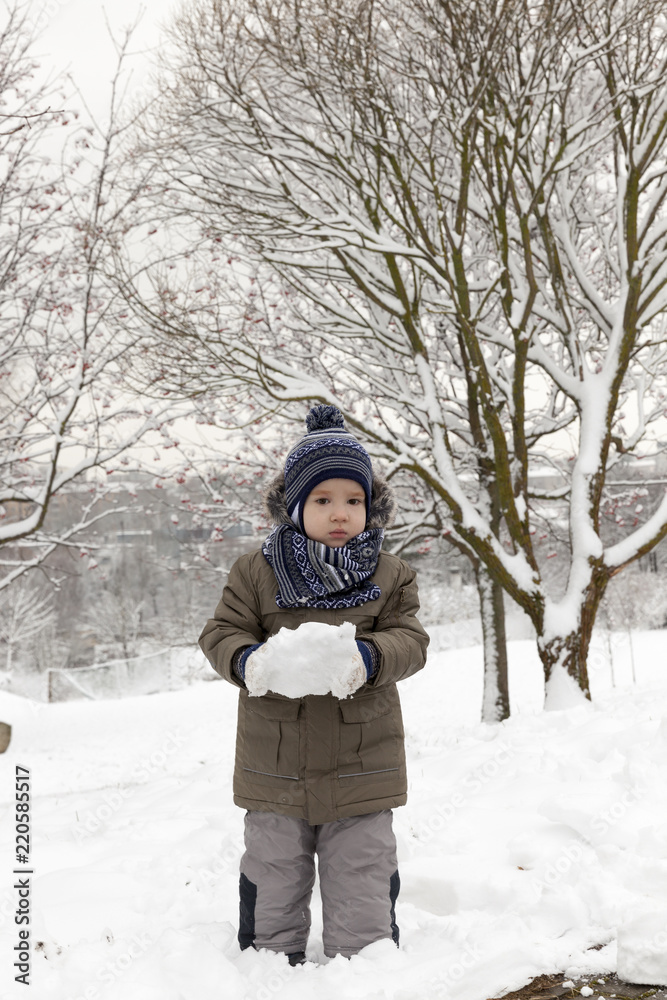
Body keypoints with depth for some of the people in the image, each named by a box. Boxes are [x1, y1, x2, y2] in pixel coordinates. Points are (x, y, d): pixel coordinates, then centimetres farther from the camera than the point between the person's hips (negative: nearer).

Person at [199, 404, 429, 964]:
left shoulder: (390, 576, 0)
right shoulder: (257, 572, -2)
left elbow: (410, 639, -7)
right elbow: (222, 632, -3)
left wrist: (369, 656, -28)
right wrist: (246, 659, -25)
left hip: (362, 765, 0)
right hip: (274, 766, 1)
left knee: (364, 880, 11)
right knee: (273, 878, 17)